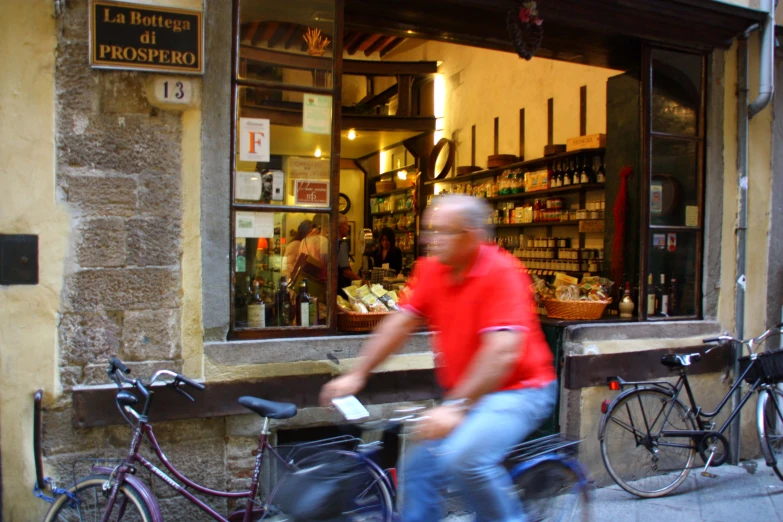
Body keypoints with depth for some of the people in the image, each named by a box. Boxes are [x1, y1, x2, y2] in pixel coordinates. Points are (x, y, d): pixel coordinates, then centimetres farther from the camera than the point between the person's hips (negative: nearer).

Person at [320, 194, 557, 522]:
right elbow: (400, 323, 2)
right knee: (419, 470, 3)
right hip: (463, 394, 7)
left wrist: (456, 407, -32)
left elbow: (502, 352, -28)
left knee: (463, 457, -27)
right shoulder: (431, 270, -1)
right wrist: (356, 375, -2)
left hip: (517, 390, -7)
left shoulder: (501, 272, -20)